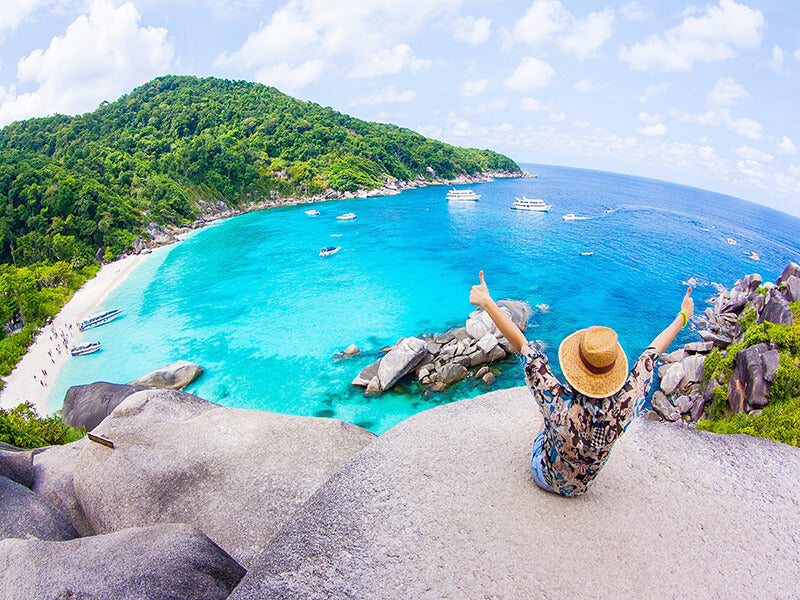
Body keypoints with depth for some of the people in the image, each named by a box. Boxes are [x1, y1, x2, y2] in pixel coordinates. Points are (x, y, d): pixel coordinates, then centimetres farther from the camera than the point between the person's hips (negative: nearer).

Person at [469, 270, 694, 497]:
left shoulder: (558, 403, -42)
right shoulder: (625, 405, -34)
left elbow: (521, 344, -38)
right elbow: (653, 352, -20)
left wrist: (487, 302, -31)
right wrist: (683, 316, -2)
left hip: (545, 478, -2)